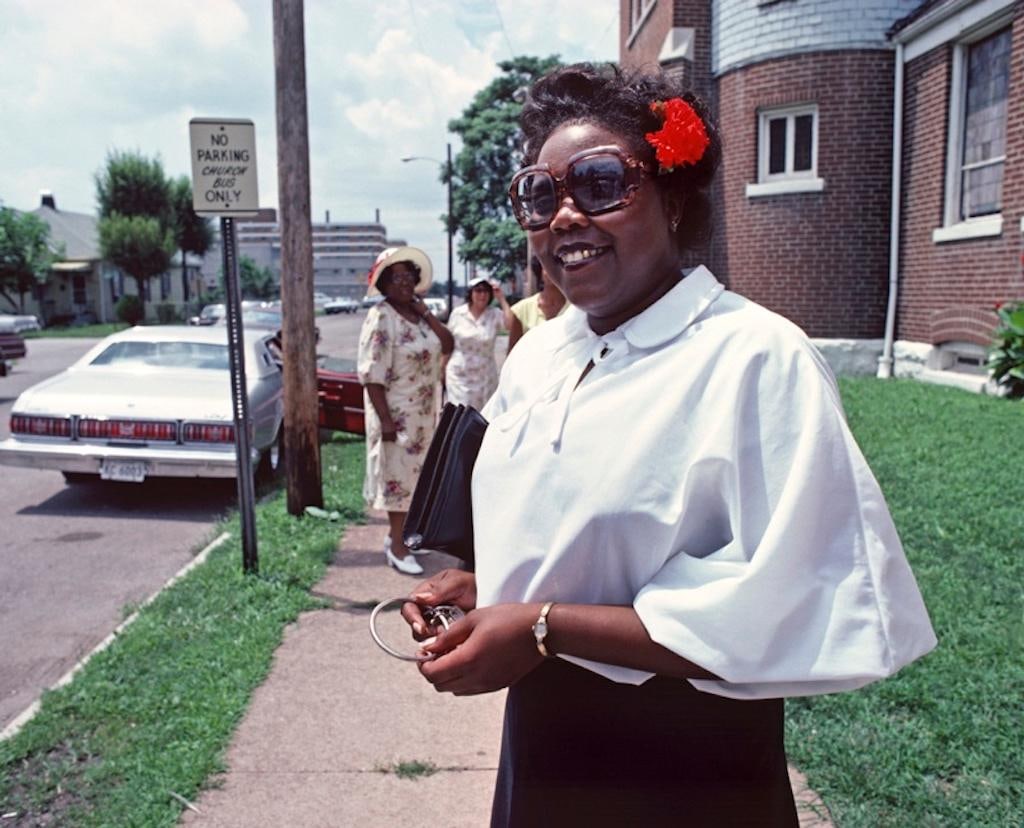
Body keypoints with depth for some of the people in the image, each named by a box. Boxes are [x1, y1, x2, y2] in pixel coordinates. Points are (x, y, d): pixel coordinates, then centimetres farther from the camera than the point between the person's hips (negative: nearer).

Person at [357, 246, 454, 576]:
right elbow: (371, 375, -20)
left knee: (414, 473, 17)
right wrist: (385, 419, -24)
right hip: (396, 412, -8)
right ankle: (397, 546, 10)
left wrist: (426, 312, -9)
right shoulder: (381, 318, -16)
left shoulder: (420, 314, 8)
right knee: (398, 474, 0)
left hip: (424, 412, 8)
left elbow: (448, 345, -3)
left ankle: (401, 533, 33)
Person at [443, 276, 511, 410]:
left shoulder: (495, 315, -4)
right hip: (459, 375, -1)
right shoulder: (457, 313, -2)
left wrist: (502, 300, -17)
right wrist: (443, 369, 6)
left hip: (485, 376, 1)